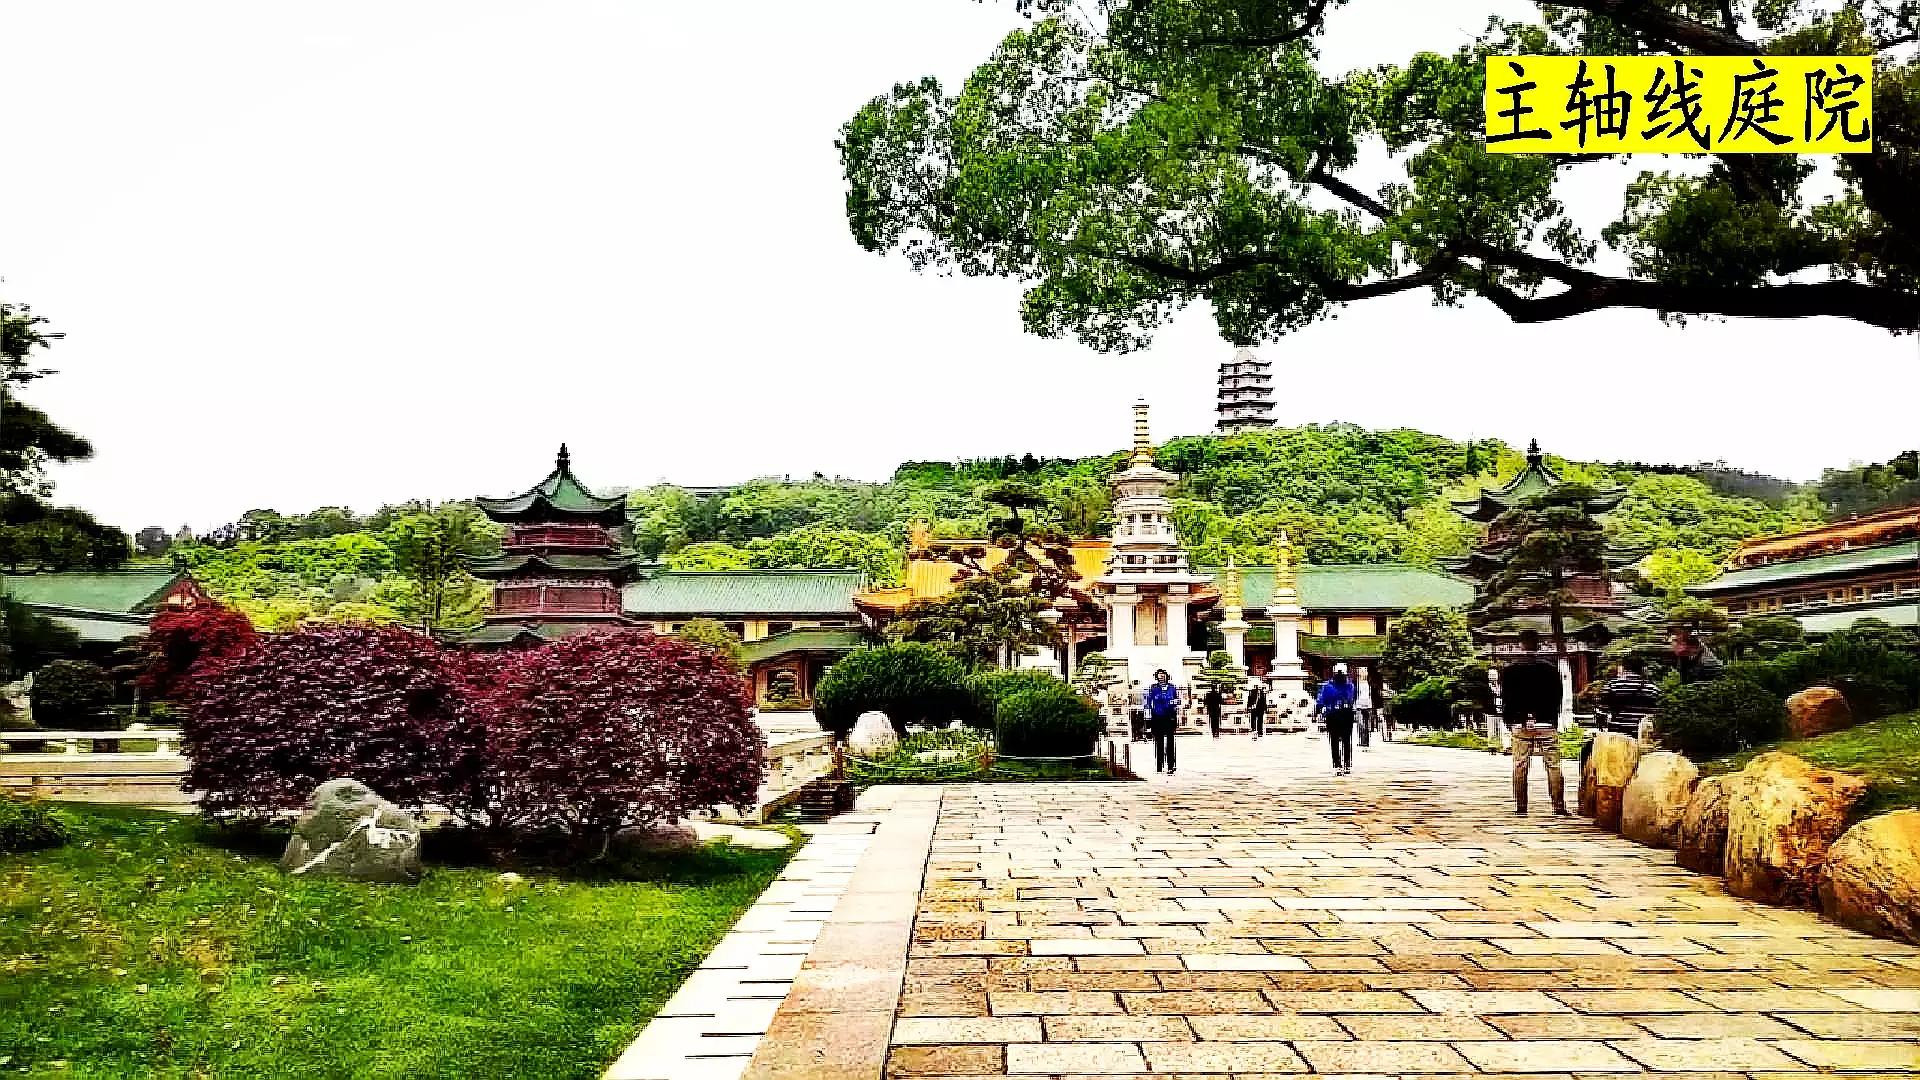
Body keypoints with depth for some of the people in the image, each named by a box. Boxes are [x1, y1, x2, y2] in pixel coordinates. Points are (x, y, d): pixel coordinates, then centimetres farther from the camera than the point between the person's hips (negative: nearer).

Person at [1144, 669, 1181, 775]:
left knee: (1170, 743, -2)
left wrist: (1177, 720, 7)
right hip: (1157, 719, 0)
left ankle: (1170, 767, 0)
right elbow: (1148, 705, 8)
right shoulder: (1152, 689, 6)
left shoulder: (1172, 688, 7)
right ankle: (1159, 767, 8)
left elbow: (1177, 705, 11)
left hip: (1170, 719, 0)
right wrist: (1148, 722, 4)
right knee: (1159, 743, 3)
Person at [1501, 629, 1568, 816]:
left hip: (1520, 724, 1)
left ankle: (1520, 807, 4)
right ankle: (1559, 806, -1)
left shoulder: (1510, 670, 0)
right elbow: (1557, 699, 5)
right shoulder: (1551, 669, 0)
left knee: (1520, 766, 4)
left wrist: (1509, 723, 12)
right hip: (1546, 724, 0)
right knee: (1553, 766, 2)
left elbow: (1505, 700, 2)